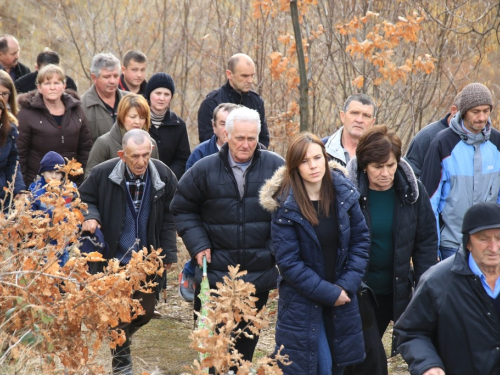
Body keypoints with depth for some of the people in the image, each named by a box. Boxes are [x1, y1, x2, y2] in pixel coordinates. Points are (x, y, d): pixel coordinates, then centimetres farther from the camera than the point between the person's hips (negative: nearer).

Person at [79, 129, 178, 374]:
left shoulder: (163, 175, -8)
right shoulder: (103, 174, -14)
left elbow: (169, 218, 2)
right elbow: (84, 199, 3)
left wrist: (168, 253, 0)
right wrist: (90, 216, -19)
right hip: (115, 259, -3)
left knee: (145, 311, 11)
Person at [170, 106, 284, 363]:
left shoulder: (276, 167, -5)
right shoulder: (205, 169, -4)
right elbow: (182, 208, 6)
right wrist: (197, 245, -4)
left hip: (260, 274, 0)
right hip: (216, 273, 0)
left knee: (247, 341, 14)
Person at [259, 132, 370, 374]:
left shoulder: (344, 192, -5)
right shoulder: (285, 205, -15)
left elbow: (361, 240, 1)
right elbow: (288, 262, -15)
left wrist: (347, 286, -10)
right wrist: (329, 293, -16)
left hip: (342, 301, 4)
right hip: (301, 304, -4)